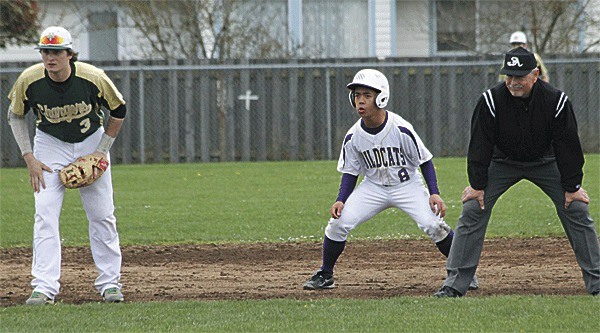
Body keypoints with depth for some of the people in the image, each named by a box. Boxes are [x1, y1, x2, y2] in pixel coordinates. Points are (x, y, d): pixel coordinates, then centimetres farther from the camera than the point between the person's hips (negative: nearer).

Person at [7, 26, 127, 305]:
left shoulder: (93, 78, -25)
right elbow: (15, 116, -3)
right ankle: (44, 287, -14)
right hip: (50, 145, 0)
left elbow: (118, 111, -6)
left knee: (102, 215, 0)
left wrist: (103, 151, -9)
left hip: (92, 143, 0)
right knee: (45, 214, -12)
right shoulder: (29, 80, -22)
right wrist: (29, 158, -10)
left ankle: (109, 282, 13)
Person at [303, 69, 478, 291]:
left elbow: (425, 161, -11)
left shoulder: (401, 129, -21)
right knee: (339, 222, -14)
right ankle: (325, 275, 6)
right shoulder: (353, 136, -11)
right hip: (373, 187, 3)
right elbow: (350, 172, 2)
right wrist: (341, 200, -14)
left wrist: (434, 194, -20)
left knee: (433, 224, -21)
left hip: (407, 186, -3)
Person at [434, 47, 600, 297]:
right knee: (473, 210, -13)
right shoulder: (492, 101, -25)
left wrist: (572, 187, -12)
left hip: (545, 162, 0)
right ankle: (454, 284, -8)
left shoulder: (556, 101, -24)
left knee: (577, 210, -8)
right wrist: (477, 184, -14)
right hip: (502, 162, 0)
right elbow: (480, 144, -15)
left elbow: (568, 145, -15)